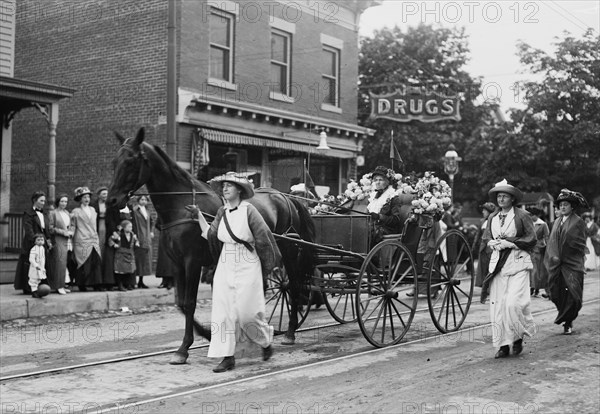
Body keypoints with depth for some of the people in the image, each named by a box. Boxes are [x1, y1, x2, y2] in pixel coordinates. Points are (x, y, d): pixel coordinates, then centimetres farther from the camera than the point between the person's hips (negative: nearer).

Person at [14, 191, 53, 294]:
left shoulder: (44, 214, 18)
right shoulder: (28, 213, -5)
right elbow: (28, 230, -14)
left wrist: (48, 240, 5)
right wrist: (35, 240, -23)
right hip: (31, 244, -7)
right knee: (30, 266, -4)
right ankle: (28, 288, 2)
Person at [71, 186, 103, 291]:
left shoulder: (92, 210, 16)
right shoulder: (76, 211, 0)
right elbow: (73, 226, 2)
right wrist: (71, 239, -2)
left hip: (94, 240, 5)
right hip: (82, 241, -5)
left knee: (96, 262, -4)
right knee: (84, 263, -6)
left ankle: (97, 284, -3)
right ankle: (82, 286, 2)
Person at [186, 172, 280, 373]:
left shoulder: (249, 211, -10)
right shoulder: (222, 212, 8)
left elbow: (263, 239, -8)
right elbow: (210, 234, 4)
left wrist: (267, 269, -5)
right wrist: (198, 215, 1)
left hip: (247, 268, -6)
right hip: (225, 267, 6)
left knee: (247, 312, -3)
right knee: (222, 312, 0)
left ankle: (266, 341, 25)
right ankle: (227, 357, 7)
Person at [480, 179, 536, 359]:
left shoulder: (522, 216, -1)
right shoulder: (492, 218, 14)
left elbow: (531, 239, -4)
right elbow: (485, 238, 19)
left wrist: (509, 243, -11)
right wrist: (492, 243, -4)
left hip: (518, 264, -4)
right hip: (497, 263, 5)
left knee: (513, 303, -15)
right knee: (497, 305, -1)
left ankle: (518, 337, 8)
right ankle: (503, 345, 6)